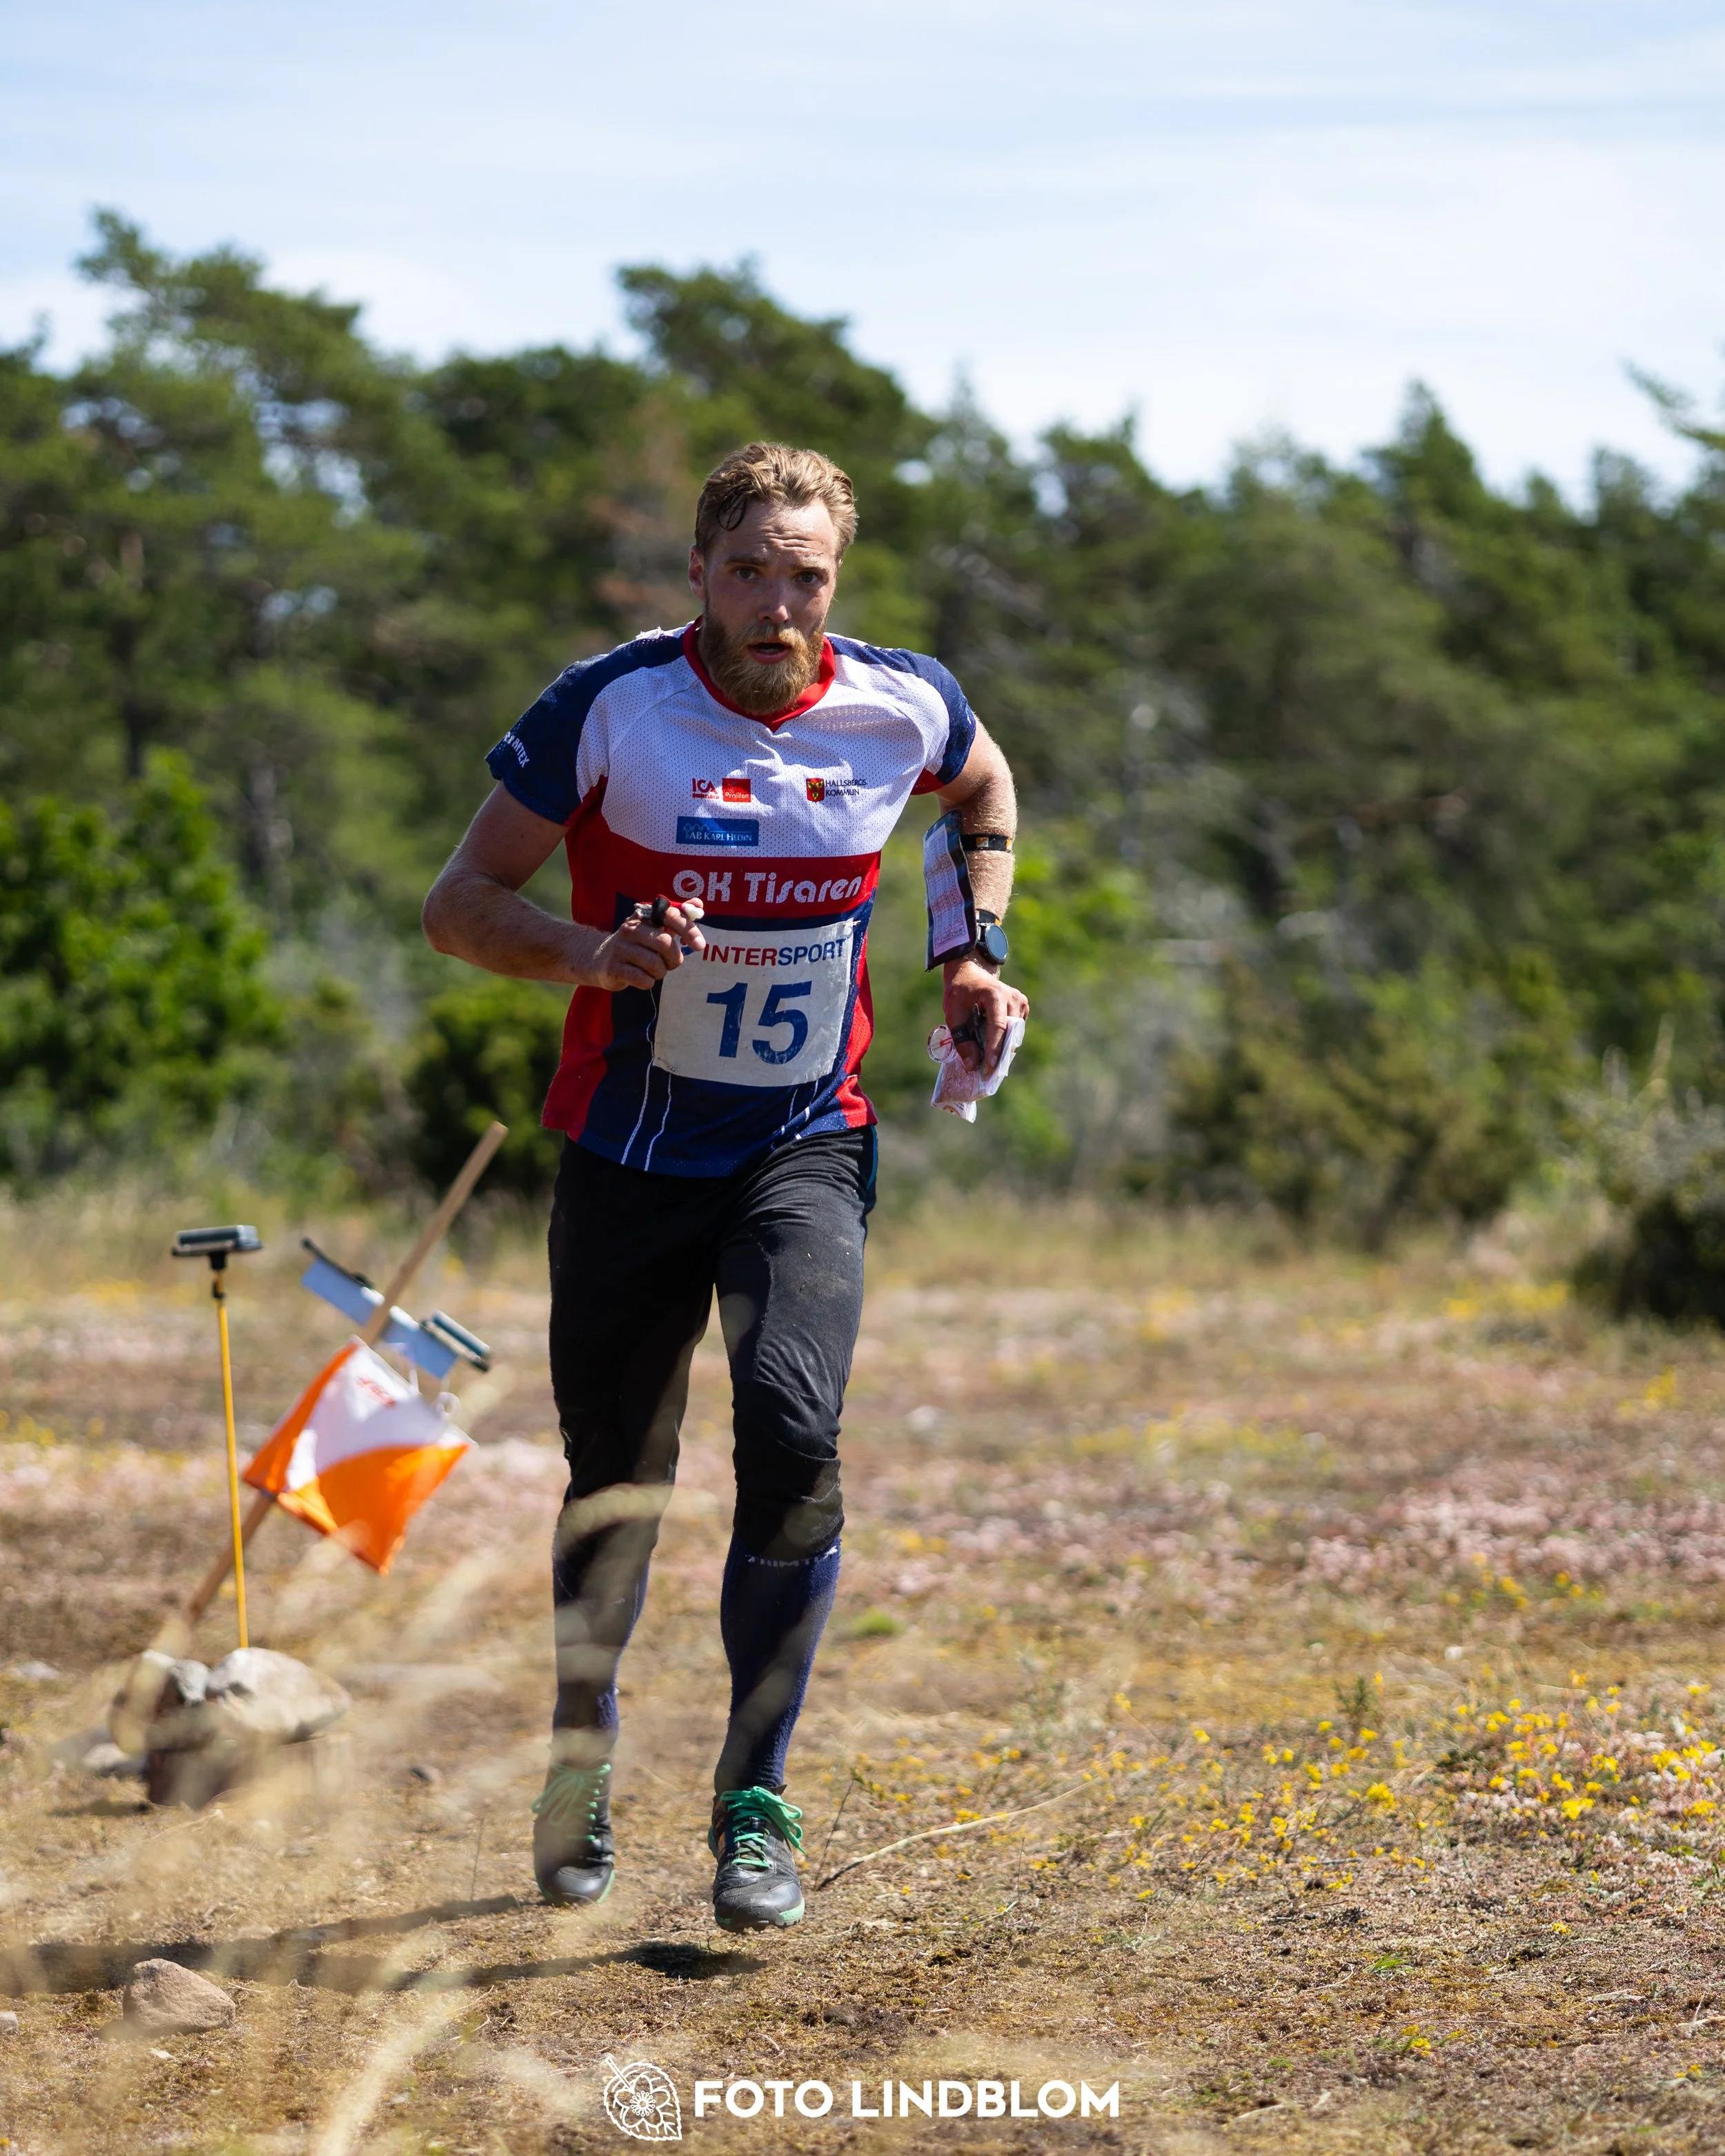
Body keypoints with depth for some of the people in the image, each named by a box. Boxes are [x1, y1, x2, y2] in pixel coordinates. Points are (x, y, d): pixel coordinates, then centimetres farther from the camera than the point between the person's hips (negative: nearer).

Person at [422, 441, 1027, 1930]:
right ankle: (581, 1757, 34)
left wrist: (980, 951, 8)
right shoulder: (607, 707, -13)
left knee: (792, 1427, -22)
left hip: (806, 1150, 1)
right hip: (627, 1151, 0)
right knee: (615, 1479, 6)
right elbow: (462, 901, -8)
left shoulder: (901, 708, -5)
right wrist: (592, 953, -27)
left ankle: (756, 1804, -13)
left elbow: (986, 787, 20)